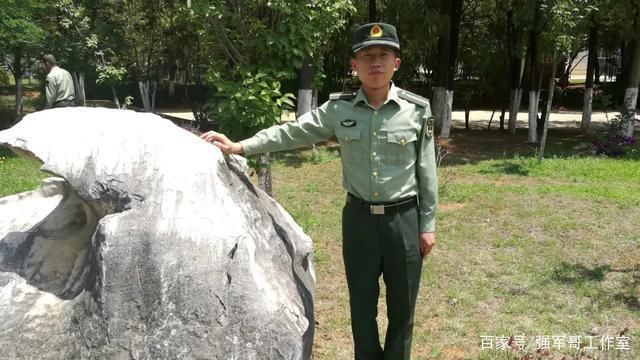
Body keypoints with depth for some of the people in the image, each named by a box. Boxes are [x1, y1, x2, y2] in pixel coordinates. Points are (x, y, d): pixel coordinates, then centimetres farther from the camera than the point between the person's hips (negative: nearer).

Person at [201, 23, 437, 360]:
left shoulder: (417, 110, -7)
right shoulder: (338, 109, -5)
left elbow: (426, 172, -2)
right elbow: (290, 133, -6)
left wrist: (427, 224, 0)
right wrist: (239, 147, -16)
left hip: (403, 218, -1)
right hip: (358, 218, 1)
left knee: (401, 305, 13)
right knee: (362, 303, 15)